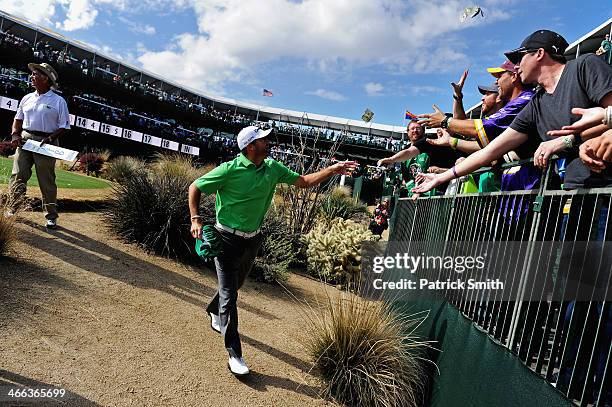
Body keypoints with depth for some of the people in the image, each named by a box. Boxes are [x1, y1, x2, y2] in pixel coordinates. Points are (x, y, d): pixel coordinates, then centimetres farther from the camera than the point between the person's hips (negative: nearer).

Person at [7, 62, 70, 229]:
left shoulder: (58, 101, 0)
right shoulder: (27, 98, 14)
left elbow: (64, 126, -3)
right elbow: (18, 118, 19)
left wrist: (51, 138, -16)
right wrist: (15, 134, 1)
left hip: (45, 143, -4)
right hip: (25, 140, 4)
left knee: (47, 181, 0)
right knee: (18, 175, -3)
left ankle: (51, 216, 7)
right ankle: (12, 210, 5)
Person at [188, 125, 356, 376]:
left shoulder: (272, 168, -1)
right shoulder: (230, 169, -17)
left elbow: (303, 181, 2)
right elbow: (195, 187, -7)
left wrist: (332, 170, -7)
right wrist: (195, 219, -16)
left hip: (252, 239, 6)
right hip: (227, 238, -6)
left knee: (235, 284, 24)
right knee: (229, 295, -3)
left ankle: (214, 312, 55)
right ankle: (234, 354, 8)